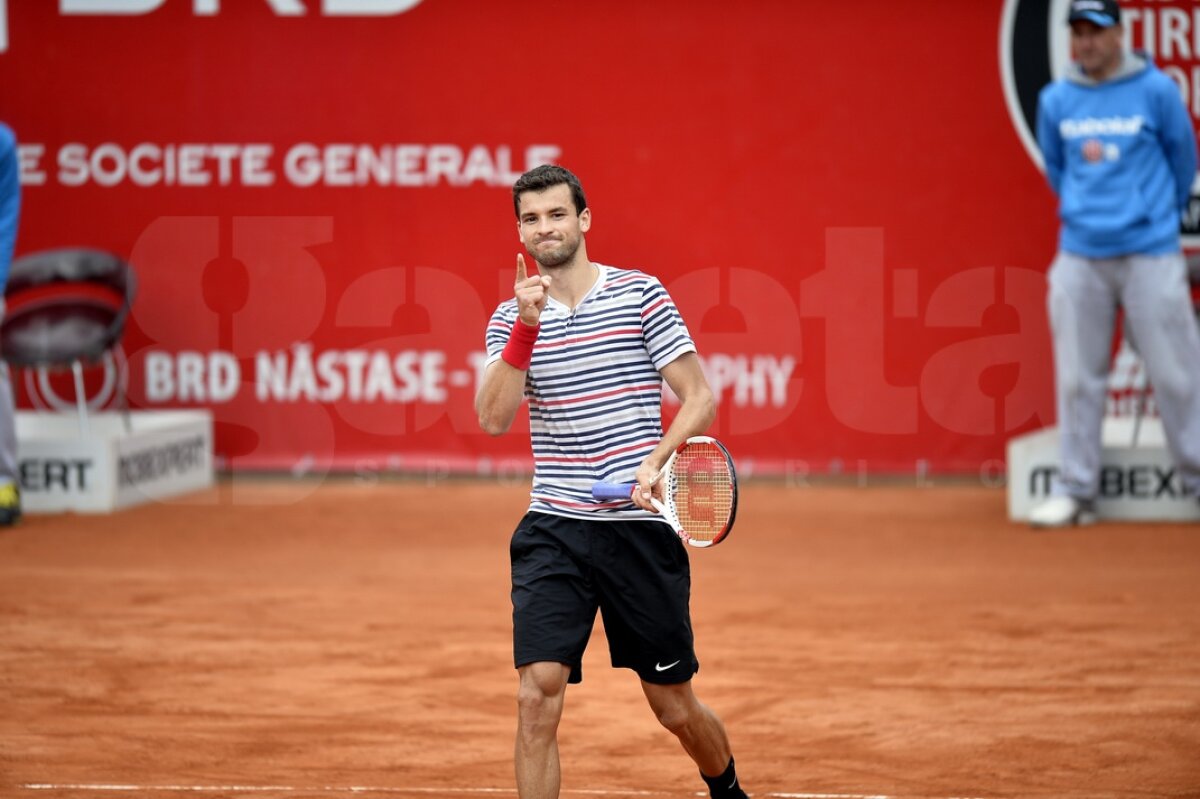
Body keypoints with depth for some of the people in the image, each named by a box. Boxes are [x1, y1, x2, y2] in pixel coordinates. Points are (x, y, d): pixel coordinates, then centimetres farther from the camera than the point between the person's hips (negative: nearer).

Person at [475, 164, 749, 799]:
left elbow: (700, 399, -2)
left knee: (675, 708, 9)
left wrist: (655, 464, -19)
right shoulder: (511, 318, 6)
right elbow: (493, 419, -8)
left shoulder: (641, 295, -1)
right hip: (553, 531, 1)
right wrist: (525, 329, -19)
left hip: (640, 528, -1)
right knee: (537, 696, -14)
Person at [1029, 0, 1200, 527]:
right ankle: (1076, 491, 11)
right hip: (1080, 258, 3)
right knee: (1077, 377, 4)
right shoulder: (1055, 101, 6)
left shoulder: (1156, 91, -3)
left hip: (1149, 255, -3)